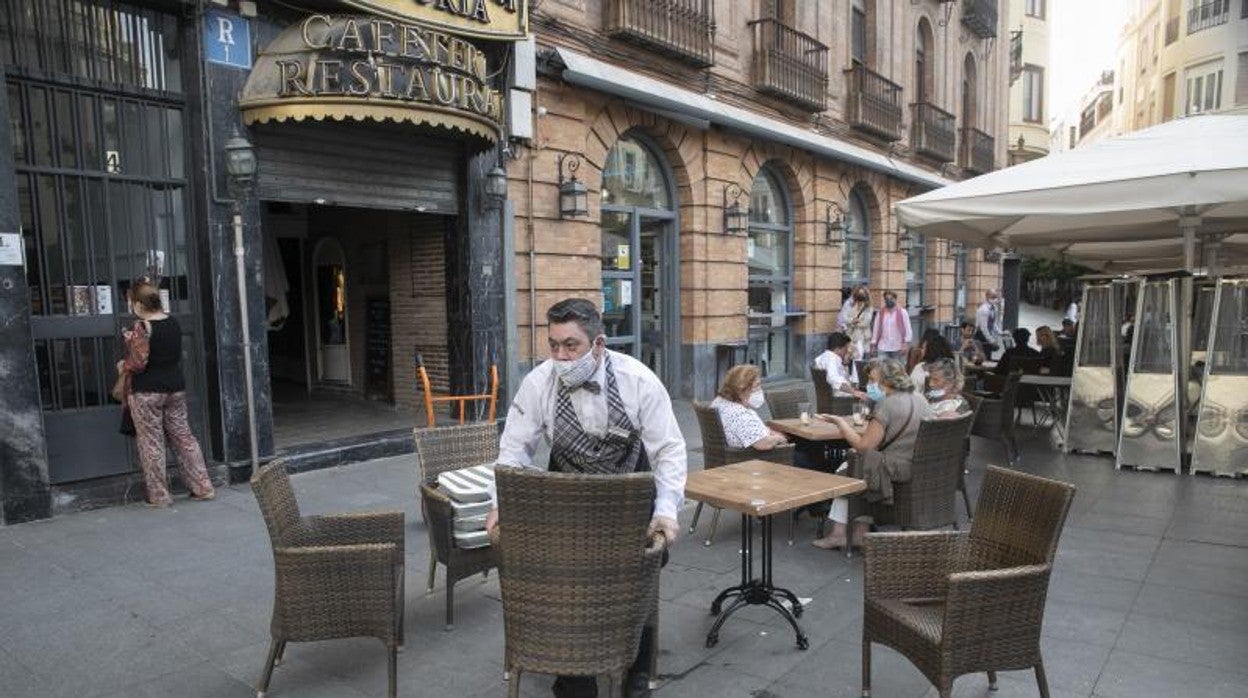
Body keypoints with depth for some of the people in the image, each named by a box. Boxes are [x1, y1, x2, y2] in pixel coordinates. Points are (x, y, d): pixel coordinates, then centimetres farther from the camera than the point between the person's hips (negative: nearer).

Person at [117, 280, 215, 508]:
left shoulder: (141, 327, -15)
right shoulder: (173, 322, 5)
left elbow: (139, 363, -19)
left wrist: (122, 365, 4)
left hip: (147, 392, -6)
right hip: (176, 387, 6)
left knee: (151, 443, 5)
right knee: (183, 436, 12)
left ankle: (159, 496, 12)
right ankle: (203, 488, 12)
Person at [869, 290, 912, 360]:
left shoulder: (902, 312, 1)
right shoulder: (880, 313, 8)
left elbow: (908, 329, -2)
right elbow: (876, 330, 11)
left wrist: (906, 345, -10)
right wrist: (873, 346, 7)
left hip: (898, 348, -2)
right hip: (883, 348, 2)